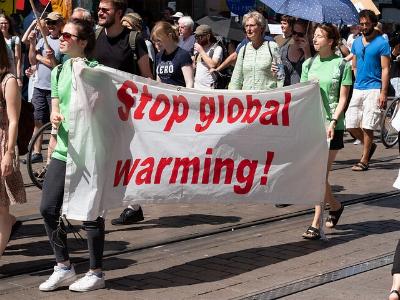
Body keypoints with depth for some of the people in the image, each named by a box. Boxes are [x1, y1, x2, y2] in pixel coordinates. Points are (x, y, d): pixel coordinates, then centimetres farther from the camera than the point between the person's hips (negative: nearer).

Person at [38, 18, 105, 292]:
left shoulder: (93, 70, -7)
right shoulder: (59, 71, 13)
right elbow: (55, 108, 13)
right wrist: (55, 117, -6)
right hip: (63, 150, 7)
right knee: (48, 208, 3)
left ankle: (96, 273, 14)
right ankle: (63, 267, 18)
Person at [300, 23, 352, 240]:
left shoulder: (341, 64, -1)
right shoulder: (309, 64, 10)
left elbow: (343, 98, -3)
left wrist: (333, 122, -15)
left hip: (331, 126, -4)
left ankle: (315, 225, -6)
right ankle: (335, 206, 33)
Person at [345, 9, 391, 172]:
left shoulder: (382, 43, -4)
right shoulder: (356, 42, 13)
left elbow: (385, 69, -8)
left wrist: (383, 92, -14)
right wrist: (356, 83, 9)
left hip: (373, 89, -6)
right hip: (357, 89, 6)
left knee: (367, 126, -6)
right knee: (350, 124, 3)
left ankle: (364, 161, 5)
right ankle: (369, 145, 27)